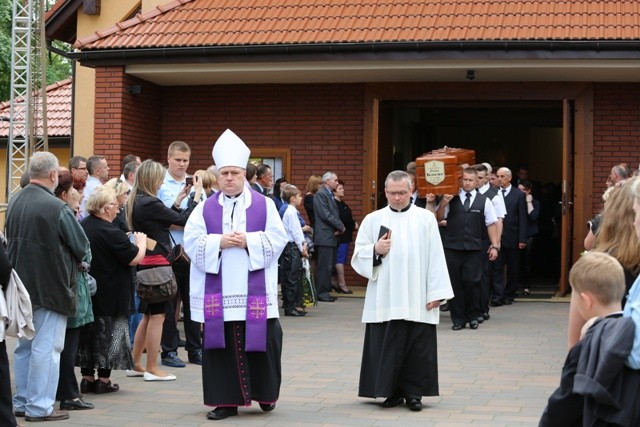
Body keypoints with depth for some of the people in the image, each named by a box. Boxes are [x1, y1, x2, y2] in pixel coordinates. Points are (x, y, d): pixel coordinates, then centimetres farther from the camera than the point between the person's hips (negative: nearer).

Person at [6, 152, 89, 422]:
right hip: (51, 286, -7)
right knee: (46, 347, -1)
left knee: (24, 346, 17)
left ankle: (21, 402, 24)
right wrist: (69, 262, 10)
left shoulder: (14, 203, 3)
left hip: (21, 286, 7)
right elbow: (81, 246, -10)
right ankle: (40, 407, 3)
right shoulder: (57, 207, -19)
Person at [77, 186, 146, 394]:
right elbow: (134, 258, -17)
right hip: (109, 295, -7)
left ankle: (87, 377, 17)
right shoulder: (110, 232, -20)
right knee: (108, 334, 4)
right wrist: (141, 242, 3)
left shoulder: (82, 226, 3)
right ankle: (103, 379, 7)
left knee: (88, 332, 14)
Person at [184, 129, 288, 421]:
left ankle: (265, 394, 21)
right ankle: (226, 400, 9)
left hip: (255, 292, -1)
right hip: (218, 294, 1)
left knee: (260, 341, 1)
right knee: (221, 345, 1)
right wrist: (219, 242, -14)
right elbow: (191, 241, 0)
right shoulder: (205, 208, 8)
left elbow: (277, 239, -1)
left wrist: (249, 241, -14)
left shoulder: (264, 205, 5)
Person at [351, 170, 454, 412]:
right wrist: (375, 250, -12)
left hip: (417, 300, -1)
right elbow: (358, 257, 9)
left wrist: (436, 292, -5)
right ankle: (392, 391, 13)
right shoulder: (373, 220, 7)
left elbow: (435, 257, 1)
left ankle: (413, 392, 12)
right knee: (386, 346, 1)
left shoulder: (426, 219, 4)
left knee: (418, 347, 1)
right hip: (385, 299, 1)